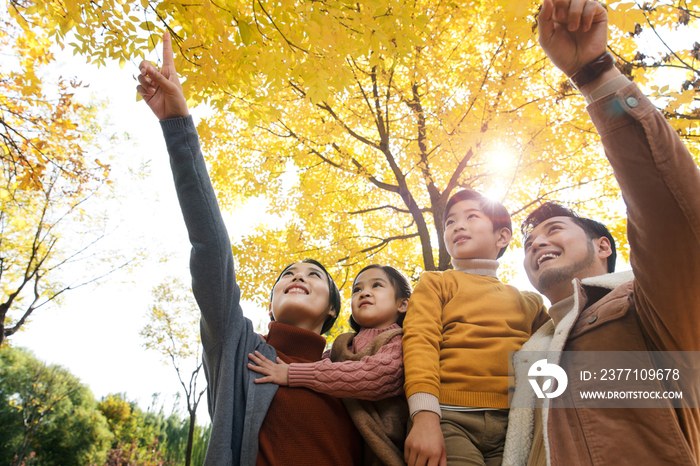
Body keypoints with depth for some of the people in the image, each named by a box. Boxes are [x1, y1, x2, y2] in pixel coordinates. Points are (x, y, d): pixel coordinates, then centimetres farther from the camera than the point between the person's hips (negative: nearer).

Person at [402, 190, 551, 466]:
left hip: (514, 423, 3)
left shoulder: (529, 302, 22)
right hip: (451, 418, -3)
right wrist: (424, 415, -16)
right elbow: (419, 341, -3)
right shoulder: (435, 283, 11)